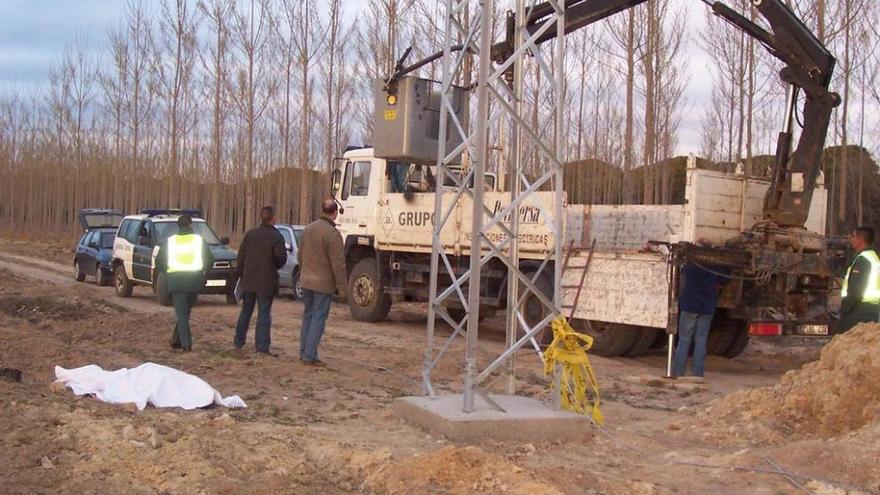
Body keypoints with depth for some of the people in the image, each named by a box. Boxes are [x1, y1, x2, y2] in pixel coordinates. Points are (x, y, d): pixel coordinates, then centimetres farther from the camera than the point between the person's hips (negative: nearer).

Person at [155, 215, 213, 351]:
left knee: (181, 312, -1)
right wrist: (203, 271, 17)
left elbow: (159, 261, 4)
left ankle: (186, 344, -10)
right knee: (185, 312, 14)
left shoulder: (170, 241, 4)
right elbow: (210, 260, 3)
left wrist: (167, 272, 16)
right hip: (195, 280, 1)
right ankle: (177, 340, 18)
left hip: (176, 280, -1)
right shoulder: (199, 240, 3)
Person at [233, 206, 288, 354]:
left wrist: (241, 274, 14)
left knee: (246, 311, 17)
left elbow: (241, 256, 5)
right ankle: (262, 345, -3)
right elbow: (281, 258, -15)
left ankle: (239, 341, 23)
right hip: (267, 281, -4)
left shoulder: (250, 234, 3)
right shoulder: (276, 236, -11)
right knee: (264, 313, 0)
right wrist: (275, 267, 7)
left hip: (248, 280, 4)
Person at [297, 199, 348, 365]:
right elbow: (338, 264, -18)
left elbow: (300, 256, 16)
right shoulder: (332, 234, -19)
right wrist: (341, 288, -11)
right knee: (318, 319, -1)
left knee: (308, 316, 16)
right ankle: (310, 355, -1)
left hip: (306, 281, 7)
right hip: (324, 283, -7)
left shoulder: (308, 229, 6)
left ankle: (303, 352, 21)